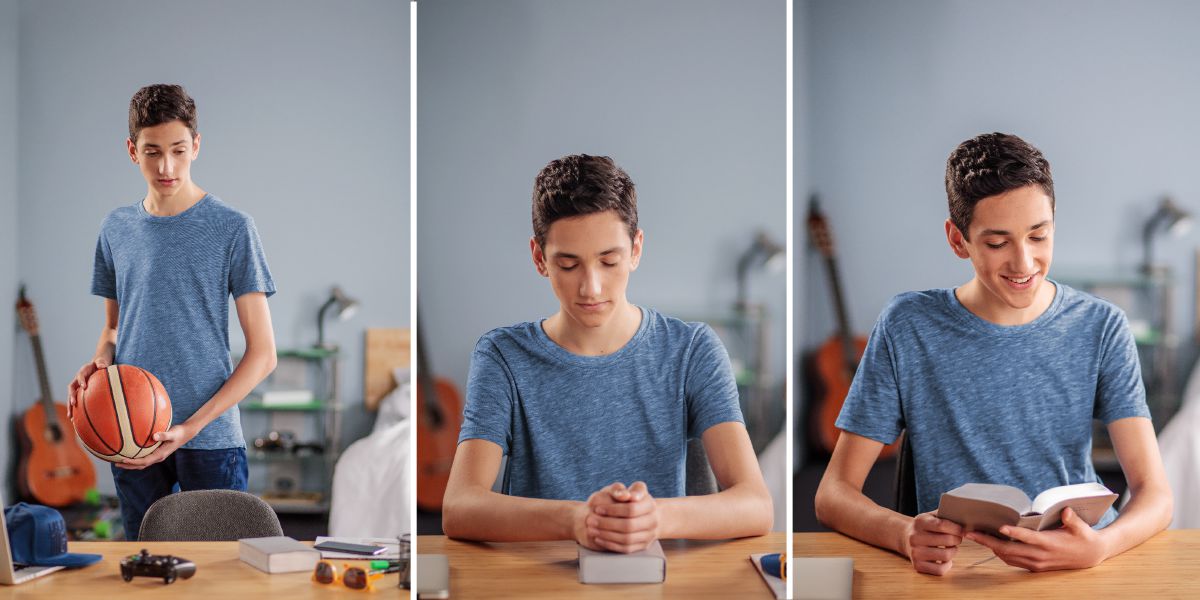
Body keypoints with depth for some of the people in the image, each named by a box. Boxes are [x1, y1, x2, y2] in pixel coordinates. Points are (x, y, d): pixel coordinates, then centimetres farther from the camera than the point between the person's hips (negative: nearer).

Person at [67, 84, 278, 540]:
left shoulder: (231, 229, -5)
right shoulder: (116, 228, 9)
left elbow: (262, 353, -6)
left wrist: (190, 426, -14)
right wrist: (98, 363, -3)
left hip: (210, 437, -3)